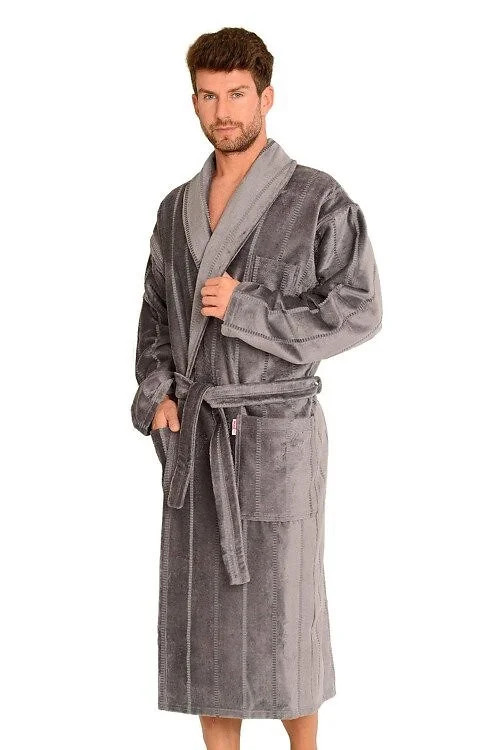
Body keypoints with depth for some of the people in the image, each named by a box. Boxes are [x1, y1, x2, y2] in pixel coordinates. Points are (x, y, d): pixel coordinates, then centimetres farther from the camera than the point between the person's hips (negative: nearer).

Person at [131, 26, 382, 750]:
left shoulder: (319, 200, -6)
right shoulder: (178, 208, 10)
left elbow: (358, 312, -10)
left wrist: (246, 308, -16)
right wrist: (156, 394, 0)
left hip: (275, 430, -5)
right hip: (192, 435, 5)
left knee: (281, 608, 3)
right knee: (202, 610, 8)